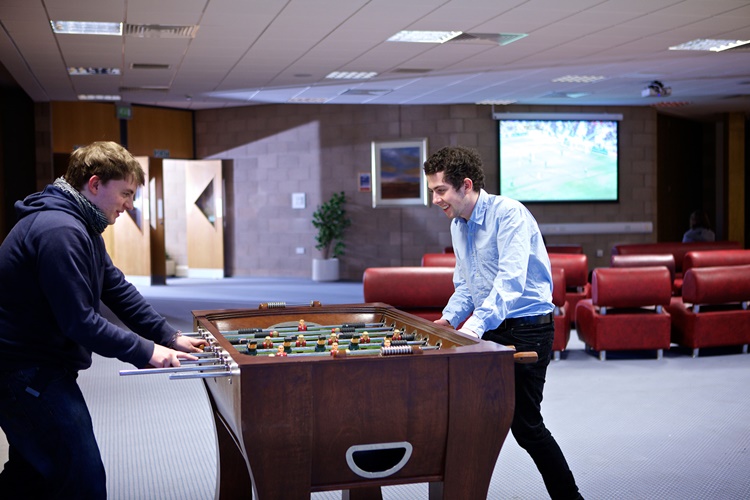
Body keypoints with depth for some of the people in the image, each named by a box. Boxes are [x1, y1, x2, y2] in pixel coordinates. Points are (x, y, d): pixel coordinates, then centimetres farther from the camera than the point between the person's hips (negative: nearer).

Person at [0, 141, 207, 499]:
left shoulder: (81, 227, 12)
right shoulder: (60, 230, -23)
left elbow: (117, 289, 12)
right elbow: (79, 321, -25)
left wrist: (170, 336, 4)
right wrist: (146, 352, -18)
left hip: (32, 368, 11)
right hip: (29, 374, -11)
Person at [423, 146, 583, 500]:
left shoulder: (509, 214, -17)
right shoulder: (457, 225, 10)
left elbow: (511, 279, -29)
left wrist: (477, 324, -38)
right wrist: (449, 319, 2)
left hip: (527, 329, -8)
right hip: (492, 330, 8)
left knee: (525, 424, -5)